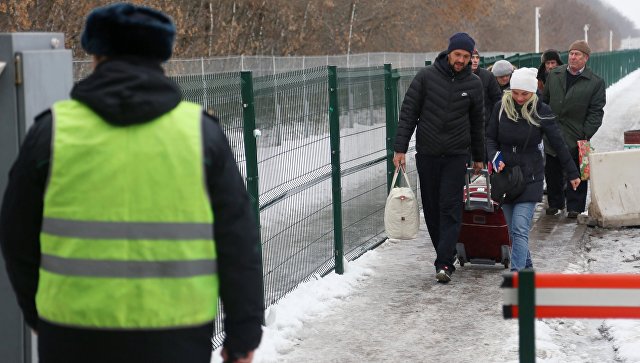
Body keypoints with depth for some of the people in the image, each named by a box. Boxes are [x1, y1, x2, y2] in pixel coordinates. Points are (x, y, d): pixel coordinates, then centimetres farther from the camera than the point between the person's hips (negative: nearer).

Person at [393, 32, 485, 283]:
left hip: (456, 156, 0)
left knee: (450, 208, -9)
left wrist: (478, 157, 19)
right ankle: (445, 254, 20)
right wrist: (400, 148, -8)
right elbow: (408, 113, -2)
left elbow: (477, 123, 14)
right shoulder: (426, 77, -3)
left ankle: (444, 263, -13)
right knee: (431, 208, 6)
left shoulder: (473, 84, 3)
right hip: (427, 154, 0)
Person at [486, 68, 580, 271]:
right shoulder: (502, 107, 0)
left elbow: (559, 144, 0)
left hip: (529, 177, -3)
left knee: (520, 229, -14)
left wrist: (572, 174, 6)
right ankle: (527, 267, 25)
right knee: (513, 230, 9)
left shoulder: (541, 111, -6)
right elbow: (490, 138, 9)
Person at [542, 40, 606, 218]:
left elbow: (596, 112, -4)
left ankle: (575, 207, 11)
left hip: (576, 138, -3)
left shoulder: (595, 82, -3)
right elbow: (544, 100, 16)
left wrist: (586, 135, -12)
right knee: (552, 171, 11)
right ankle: (555, 203, 25)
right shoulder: (554, 75, 8)